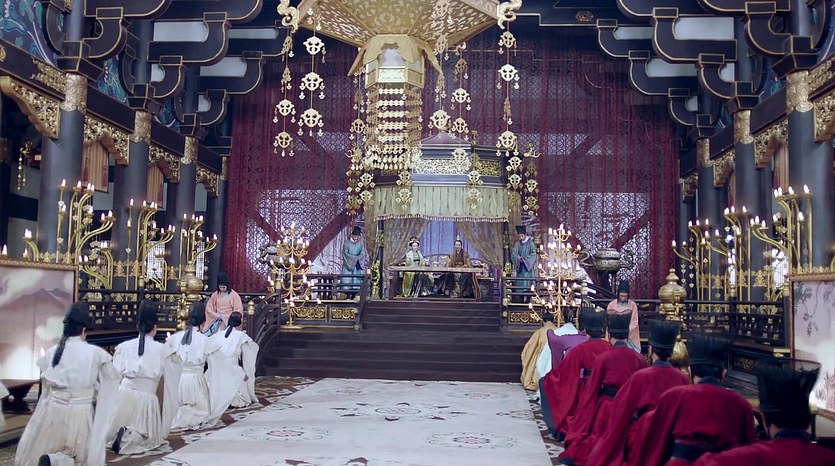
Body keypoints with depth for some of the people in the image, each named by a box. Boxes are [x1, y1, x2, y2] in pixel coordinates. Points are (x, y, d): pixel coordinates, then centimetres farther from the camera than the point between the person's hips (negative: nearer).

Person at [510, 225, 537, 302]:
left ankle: (527, 299, -5)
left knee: (527, 284, -7)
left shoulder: (530, 243, -1)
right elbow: (513, 253, 0)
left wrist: (525, 258, -17)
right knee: (520, 283, -2)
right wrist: (519, 258, -17)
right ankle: (519, 299, -2)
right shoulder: (518, 244, 8)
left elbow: (533, 254, -9)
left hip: (528, 266, -3)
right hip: (520, 267, 3)